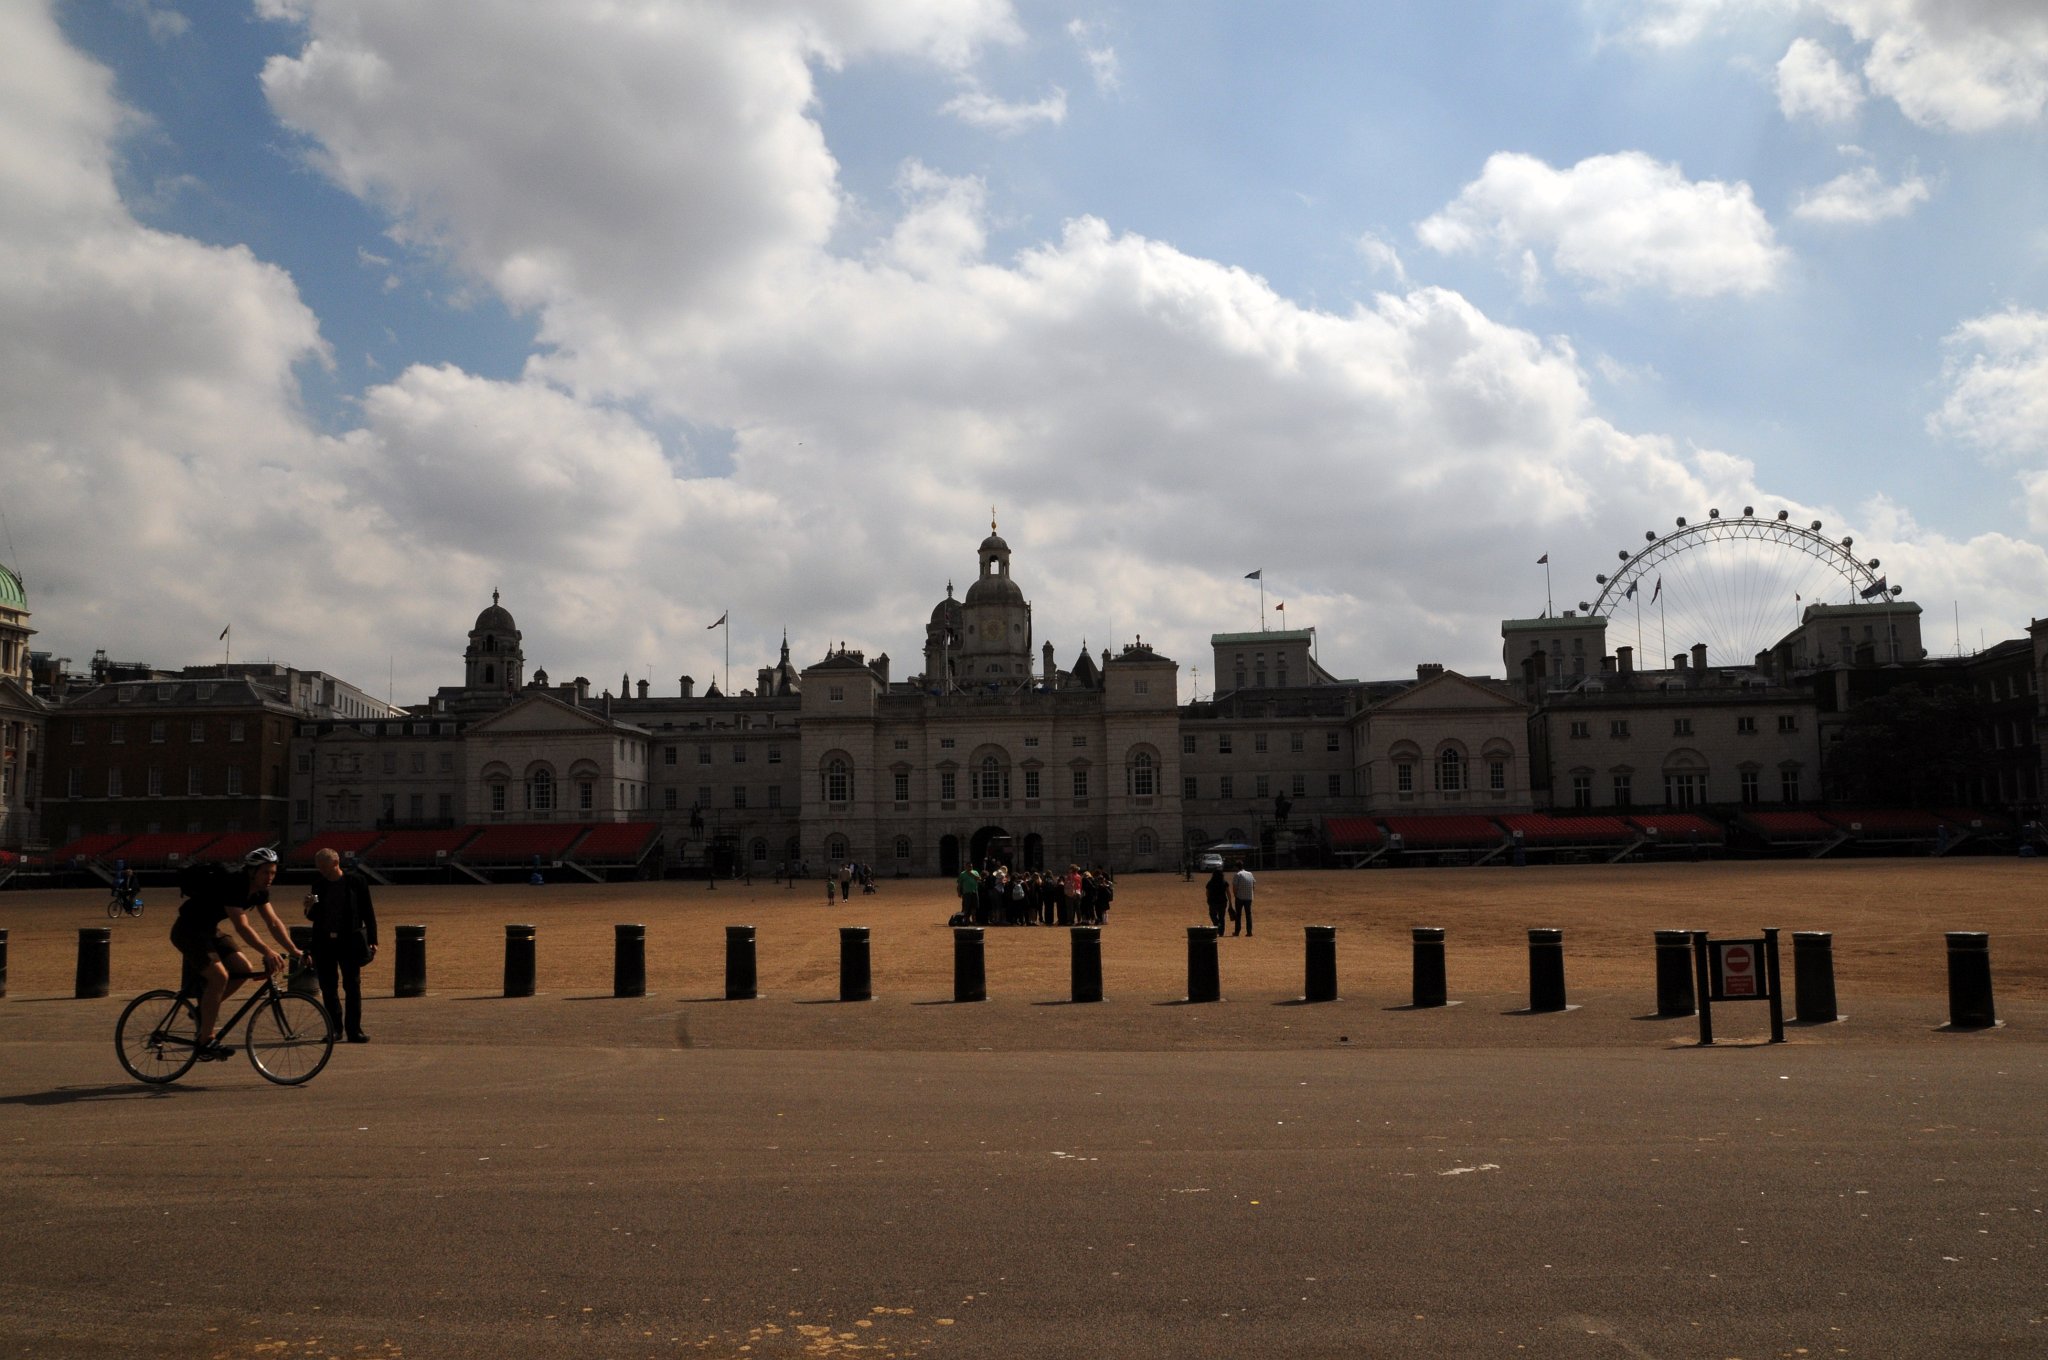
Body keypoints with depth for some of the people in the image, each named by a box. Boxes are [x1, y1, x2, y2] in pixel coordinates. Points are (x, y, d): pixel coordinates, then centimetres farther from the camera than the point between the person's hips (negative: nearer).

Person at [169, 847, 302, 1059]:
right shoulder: (232, 884, -28)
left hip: (209, 930, 9)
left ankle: (205, 1009, 14)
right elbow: (242, 927, -34)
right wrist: (267, 952, -43)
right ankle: (205, 1042, -15)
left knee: (244, 969, -5)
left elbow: (273, 923, -2)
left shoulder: (259, 890, -3)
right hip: (188, 930, -9)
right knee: (219, 976, -22)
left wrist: (294, 950, -12)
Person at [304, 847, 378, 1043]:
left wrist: (372, 940, -3)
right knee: (327, 987, 6)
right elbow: (313, 917, 13)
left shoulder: (356, 881, -2)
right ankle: (335, 1027, 19)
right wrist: (310, 907, -10)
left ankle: (354, 1030, 1)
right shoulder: (318, 884, 7)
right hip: (324, 941, 4)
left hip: (349, 941, -3)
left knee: (352, 986, -3)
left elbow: (367, 911, 1)